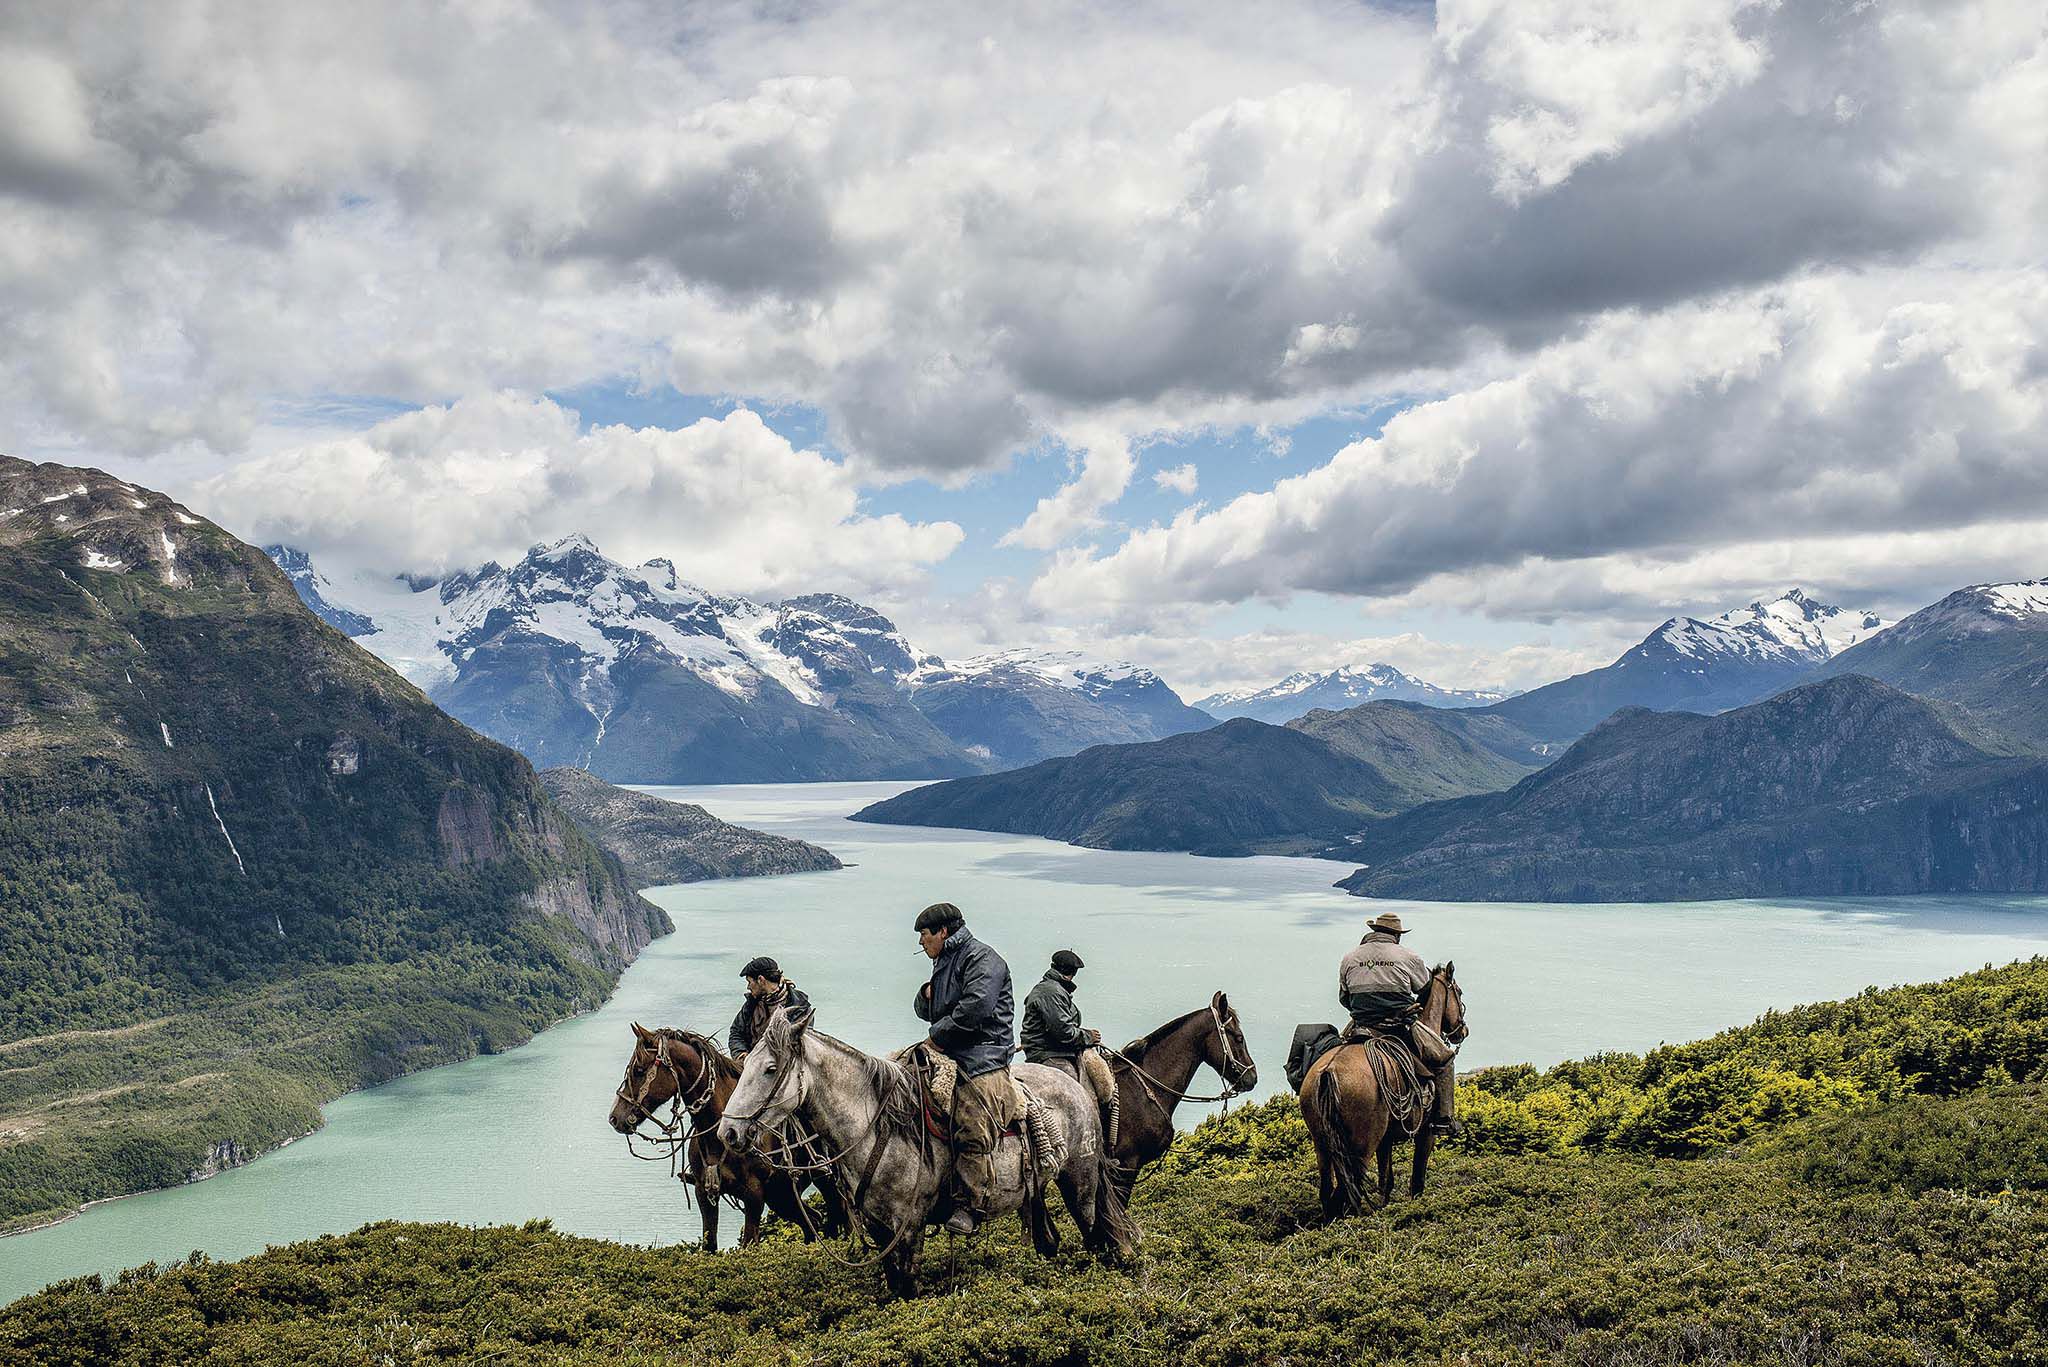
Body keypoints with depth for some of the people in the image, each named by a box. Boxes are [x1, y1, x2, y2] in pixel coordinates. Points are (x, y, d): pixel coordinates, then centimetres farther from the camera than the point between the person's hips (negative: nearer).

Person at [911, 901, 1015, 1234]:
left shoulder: (981, 958, -5)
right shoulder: (945, 963, 26)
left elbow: (976, 1007, -20)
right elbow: (924, 1011, 31)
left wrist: (938, 1034, -11)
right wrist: (926, 996, 7)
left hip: (982, 1058, -10)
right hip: (947, 1056, 10)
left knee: (973, 1131, -22)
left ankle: (969, 1206, -25)